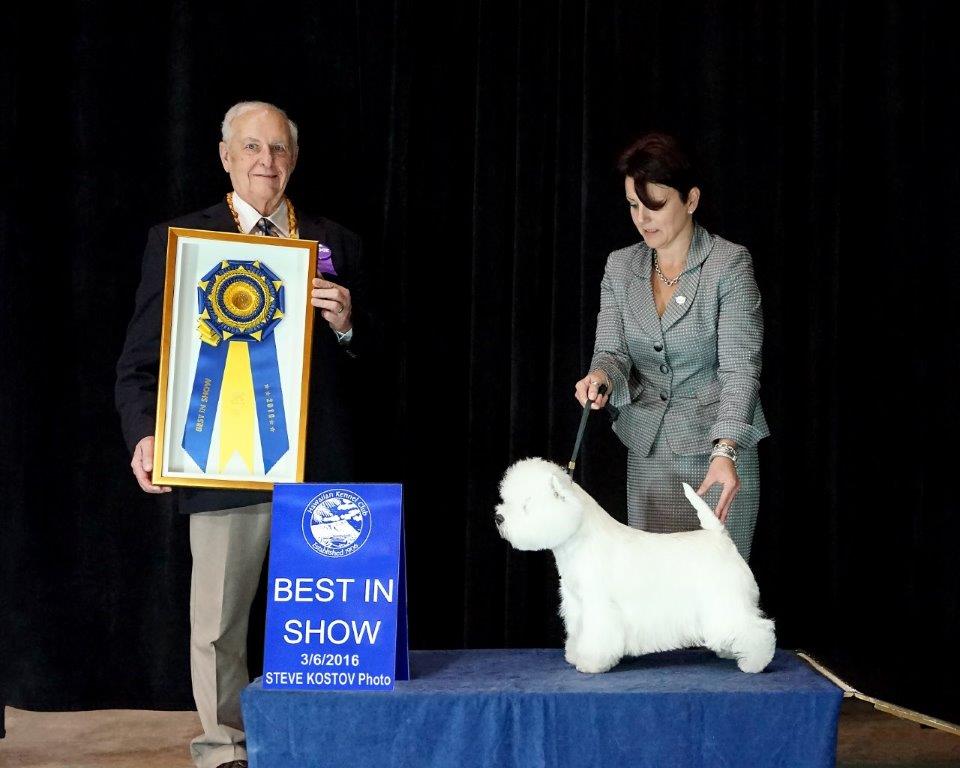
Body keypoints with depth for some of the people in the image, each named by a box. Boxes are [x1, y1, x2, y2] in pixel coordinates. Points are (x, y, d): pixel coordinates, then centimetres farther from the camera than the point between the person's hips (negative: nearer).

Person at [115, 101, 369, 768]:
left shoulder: (335, 243, 12)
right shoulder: (178, 240, 5)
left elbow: (367, 358, 14)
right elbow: (142, 360, 1)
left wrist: (346, 326, -8)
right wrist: (146, 433, -15)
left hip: (320, 465, 2)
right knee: (218, 626, 5)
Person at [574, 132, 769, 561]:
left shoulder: (729, 264, -9)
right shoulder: (620, 268, 6)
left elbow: (740, 367, -18)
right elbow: (612, 351, 1)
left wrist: (725, 452, -32)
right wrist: (600, 376, -25)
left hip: (717, 450, -4)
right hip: (647, 456, 4)